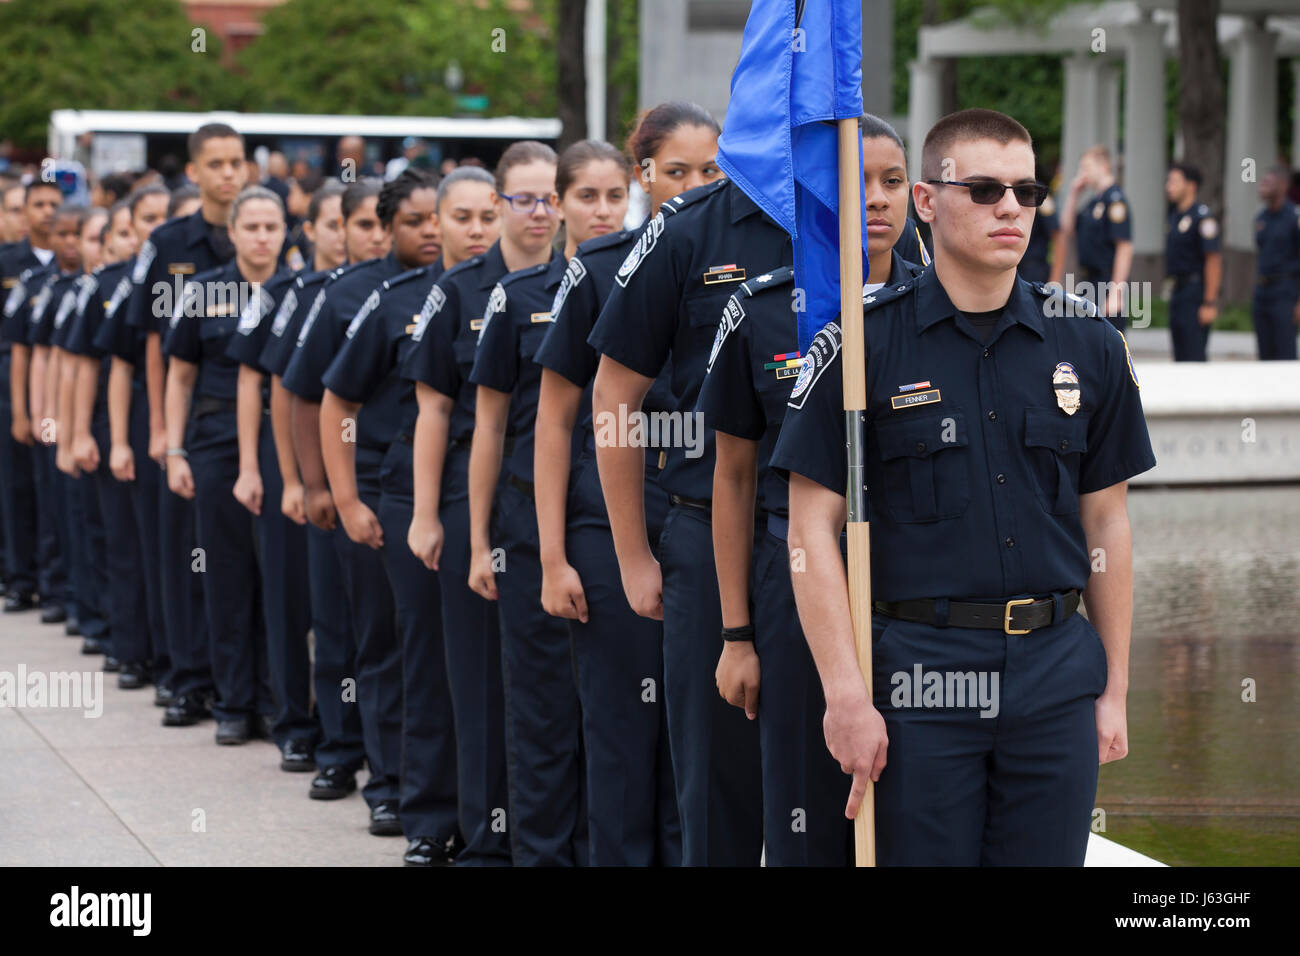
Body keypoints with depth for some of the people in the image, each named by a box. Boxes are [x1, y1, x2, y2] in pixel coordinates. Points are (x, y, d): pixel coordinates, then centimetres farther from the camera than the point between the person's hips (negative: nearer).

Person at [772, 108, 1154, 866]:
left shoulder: (1087, 344, 7)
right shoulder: (861, 344, -3)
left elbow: (1106, 523, 12)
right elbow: (814, 528, -5)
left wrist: (1115, 689, 10)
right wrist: (846, 696, -11)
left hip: (1057, 670, 3)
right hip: (918, 676, -3)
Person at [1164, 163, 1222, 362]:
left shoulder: (1202, 217, -12)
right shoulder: (1175, 215, 15)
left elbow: (1213, 261, -17)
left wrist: (1210, 303, -21)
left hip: (1195, 293, -9)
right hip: (1178, 290, 9)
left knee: (1193, 357, -11)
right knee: (1180, 358, 10)